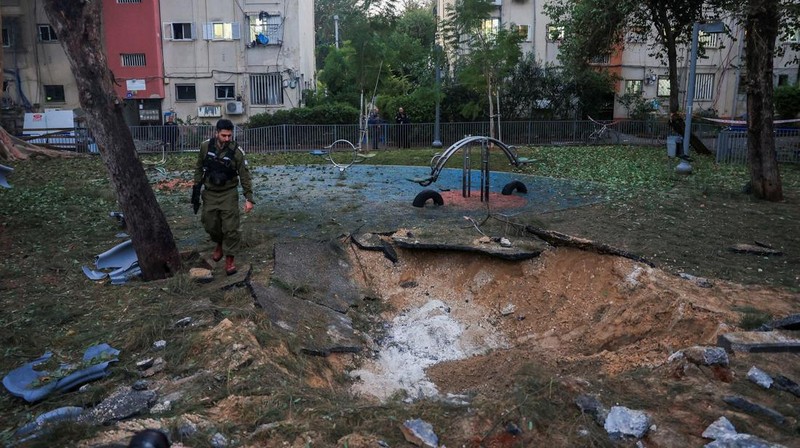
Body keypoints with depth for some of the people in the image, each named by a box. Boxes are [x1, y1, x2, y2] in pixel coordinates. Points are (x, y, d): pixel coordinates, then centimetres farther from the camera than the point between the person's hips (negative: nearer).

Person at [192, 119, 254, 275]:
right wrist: (196, 189, 6)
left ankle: (229, 258, 7)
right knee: (210, 225, 11)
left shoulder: (237, 151, -15)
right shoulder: (205, 147, -7)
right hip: (210, 193, 3)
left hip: (229, 194, -3)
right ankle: (220, 244, 41)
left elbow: (245, 176, -11)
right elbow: (199, 168, 6)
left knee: (230, 227, -5)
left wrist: (249, 198, -16)